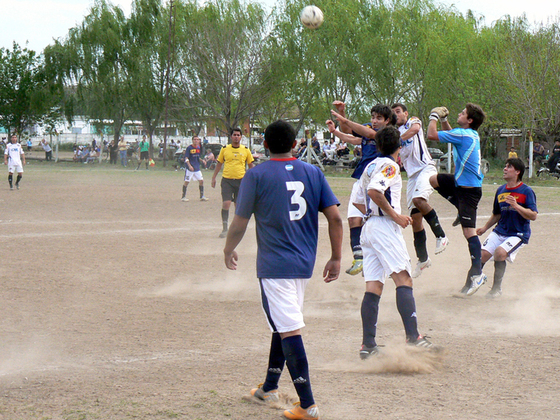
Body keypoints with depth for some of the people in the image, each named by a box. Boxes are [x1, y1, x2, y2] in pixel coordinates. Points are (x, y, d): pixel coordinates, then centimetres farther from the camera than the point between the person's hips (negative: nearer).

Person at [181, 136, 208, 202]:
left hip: (197, 168, 6)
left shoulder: (198, 148, 9)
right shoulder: (189, 148, -10)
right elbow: (186, 158, -13)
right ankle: (183, 197, 6)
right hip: (189, 168, -6)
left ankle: (202, 196, 11)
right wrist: (189, 165, -26)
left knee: (201, 180, 3)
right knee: (186, 182, -2)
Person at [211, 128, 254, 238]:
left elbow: (250, 165, 12)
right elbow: (219, 164, 13)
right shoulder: (224, 149, 4)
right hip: (227, 180, -1)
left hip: (241, 180, 1)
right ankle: (225, 228, -5)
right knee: (226, 203, -12)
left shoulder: (246, 150, 5)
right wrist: (214, 177, 9)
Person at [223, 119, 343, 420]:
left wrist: (229, 250, 15)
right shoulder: (313, 173, 6)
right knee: (283, 324, 22)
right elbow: (335, 217, 2)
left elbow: (240, 223, -2)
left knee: (289, 330, -7)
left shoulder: (256, 176, -6)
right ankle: (270, 387, 35)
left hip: (275, 265, -6)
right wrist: (336, 258, 10)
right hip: (304, 263, 6)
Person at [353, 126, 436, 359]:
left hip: (369, 226, 9)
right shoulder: (390, 165, -5)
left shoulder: (370, 166, 21)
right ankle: (412, 336, -27)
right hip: (385, 227, -9)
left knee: (373, 287, 5)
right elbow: (374, 191, -22)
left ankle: (368, 344, 0)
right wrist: (395, 215, -15)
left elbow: (358, 201, 23)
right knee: (403, 279, -15)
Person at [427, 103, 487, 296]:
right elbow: (450, 134, 29)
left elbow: (432, 135, -21)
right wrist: (443, 119, 14)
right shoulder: (472, 134, 8)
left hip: (469, 189, -10)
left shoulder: (462, 134, -21)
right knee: (433, 180, 22)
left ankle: (477, 273, -12)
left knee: (468, 230, -11)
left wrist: (434, 116, -5)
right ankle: (461, 210, 20)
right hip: (461, 182, 10)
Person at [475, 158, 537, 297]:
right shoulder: (500, 190, 10)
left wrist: (516, 206, -28)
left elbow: (533, 216, -18)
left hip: (519, 234, -6)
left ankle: (497, 288, -12)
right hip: (499, 232, 6)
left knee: (500, 252, -29)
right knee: (483, 254, -14)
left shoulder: (526, 191, -9)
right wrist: (485, 227, 16)